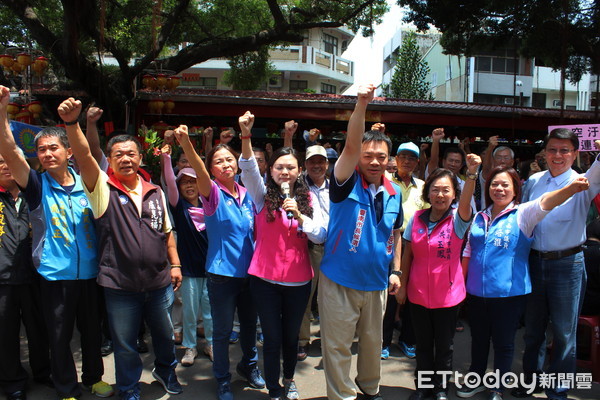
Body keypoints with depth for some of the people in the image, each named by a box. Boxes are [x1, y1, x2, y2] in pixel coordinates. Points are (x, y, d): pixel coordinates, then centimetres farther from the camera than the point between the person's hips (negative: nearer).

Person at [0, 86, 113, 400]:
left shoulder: (85, 184, 2)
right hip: (55, 275, -2)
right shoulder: (37, 186, -5)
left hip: (90, 272, 2)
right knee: (59, 336, 9)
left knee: (92, 330, 17)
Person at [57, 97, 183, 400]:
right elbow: (84, 156, -21)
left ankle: (165, 370, 49)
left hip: (159, 282, 3)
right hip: (120, 286, -3)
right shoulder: (103, 188, -5)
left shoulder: (155, 192, 6)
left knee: (164, 335, 21)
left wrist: (175, 264, 6)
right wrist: (71, 122, -35)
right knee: (124, 345, 13)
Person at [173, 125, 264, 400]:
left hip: (249, 271, 4)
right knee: (222, 331, 9)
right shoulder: (213, 194, -10)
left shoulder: (247, 194, 3)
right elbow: (200, 174, -32)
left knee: (250, 324, 20)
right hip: (222, 273, -4)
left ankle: (249, 365, 44)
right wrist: (187, 146, -49)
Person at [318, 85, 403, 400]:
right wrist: (361, 104, -39)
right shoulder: (347, 183, -12)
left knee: (373, 341, 20)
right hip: (340, 281, -4)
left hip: (377, 282, 5)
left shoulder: (394, 193, 3)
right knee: (337, 345, 5)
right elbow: (350, 146, -29)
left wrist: (395, 270, 11)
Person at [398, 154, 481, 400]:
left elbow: (466, 203, -32)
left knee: (444, 345, 12)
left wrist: (472, 173, -49)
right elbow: (407, 254, 4)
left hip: (447, 294, -2)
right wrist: (403, 285, 5)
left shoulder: (457, 219, -9)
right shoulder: (417, 218, -2)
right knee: (423, 344, 15)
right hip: (418, 292, 2)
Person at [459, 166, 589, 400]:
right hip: (476, 292, 4)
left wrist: (571, 188, -46)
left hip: (509, 293, -4)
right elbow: (468, 253, 14)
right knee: (478, 339, 18)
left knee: (503, 343, 10)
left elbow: (544, 203, -27)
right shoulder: (479, 218, 7)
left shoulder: (522, 215, -6)